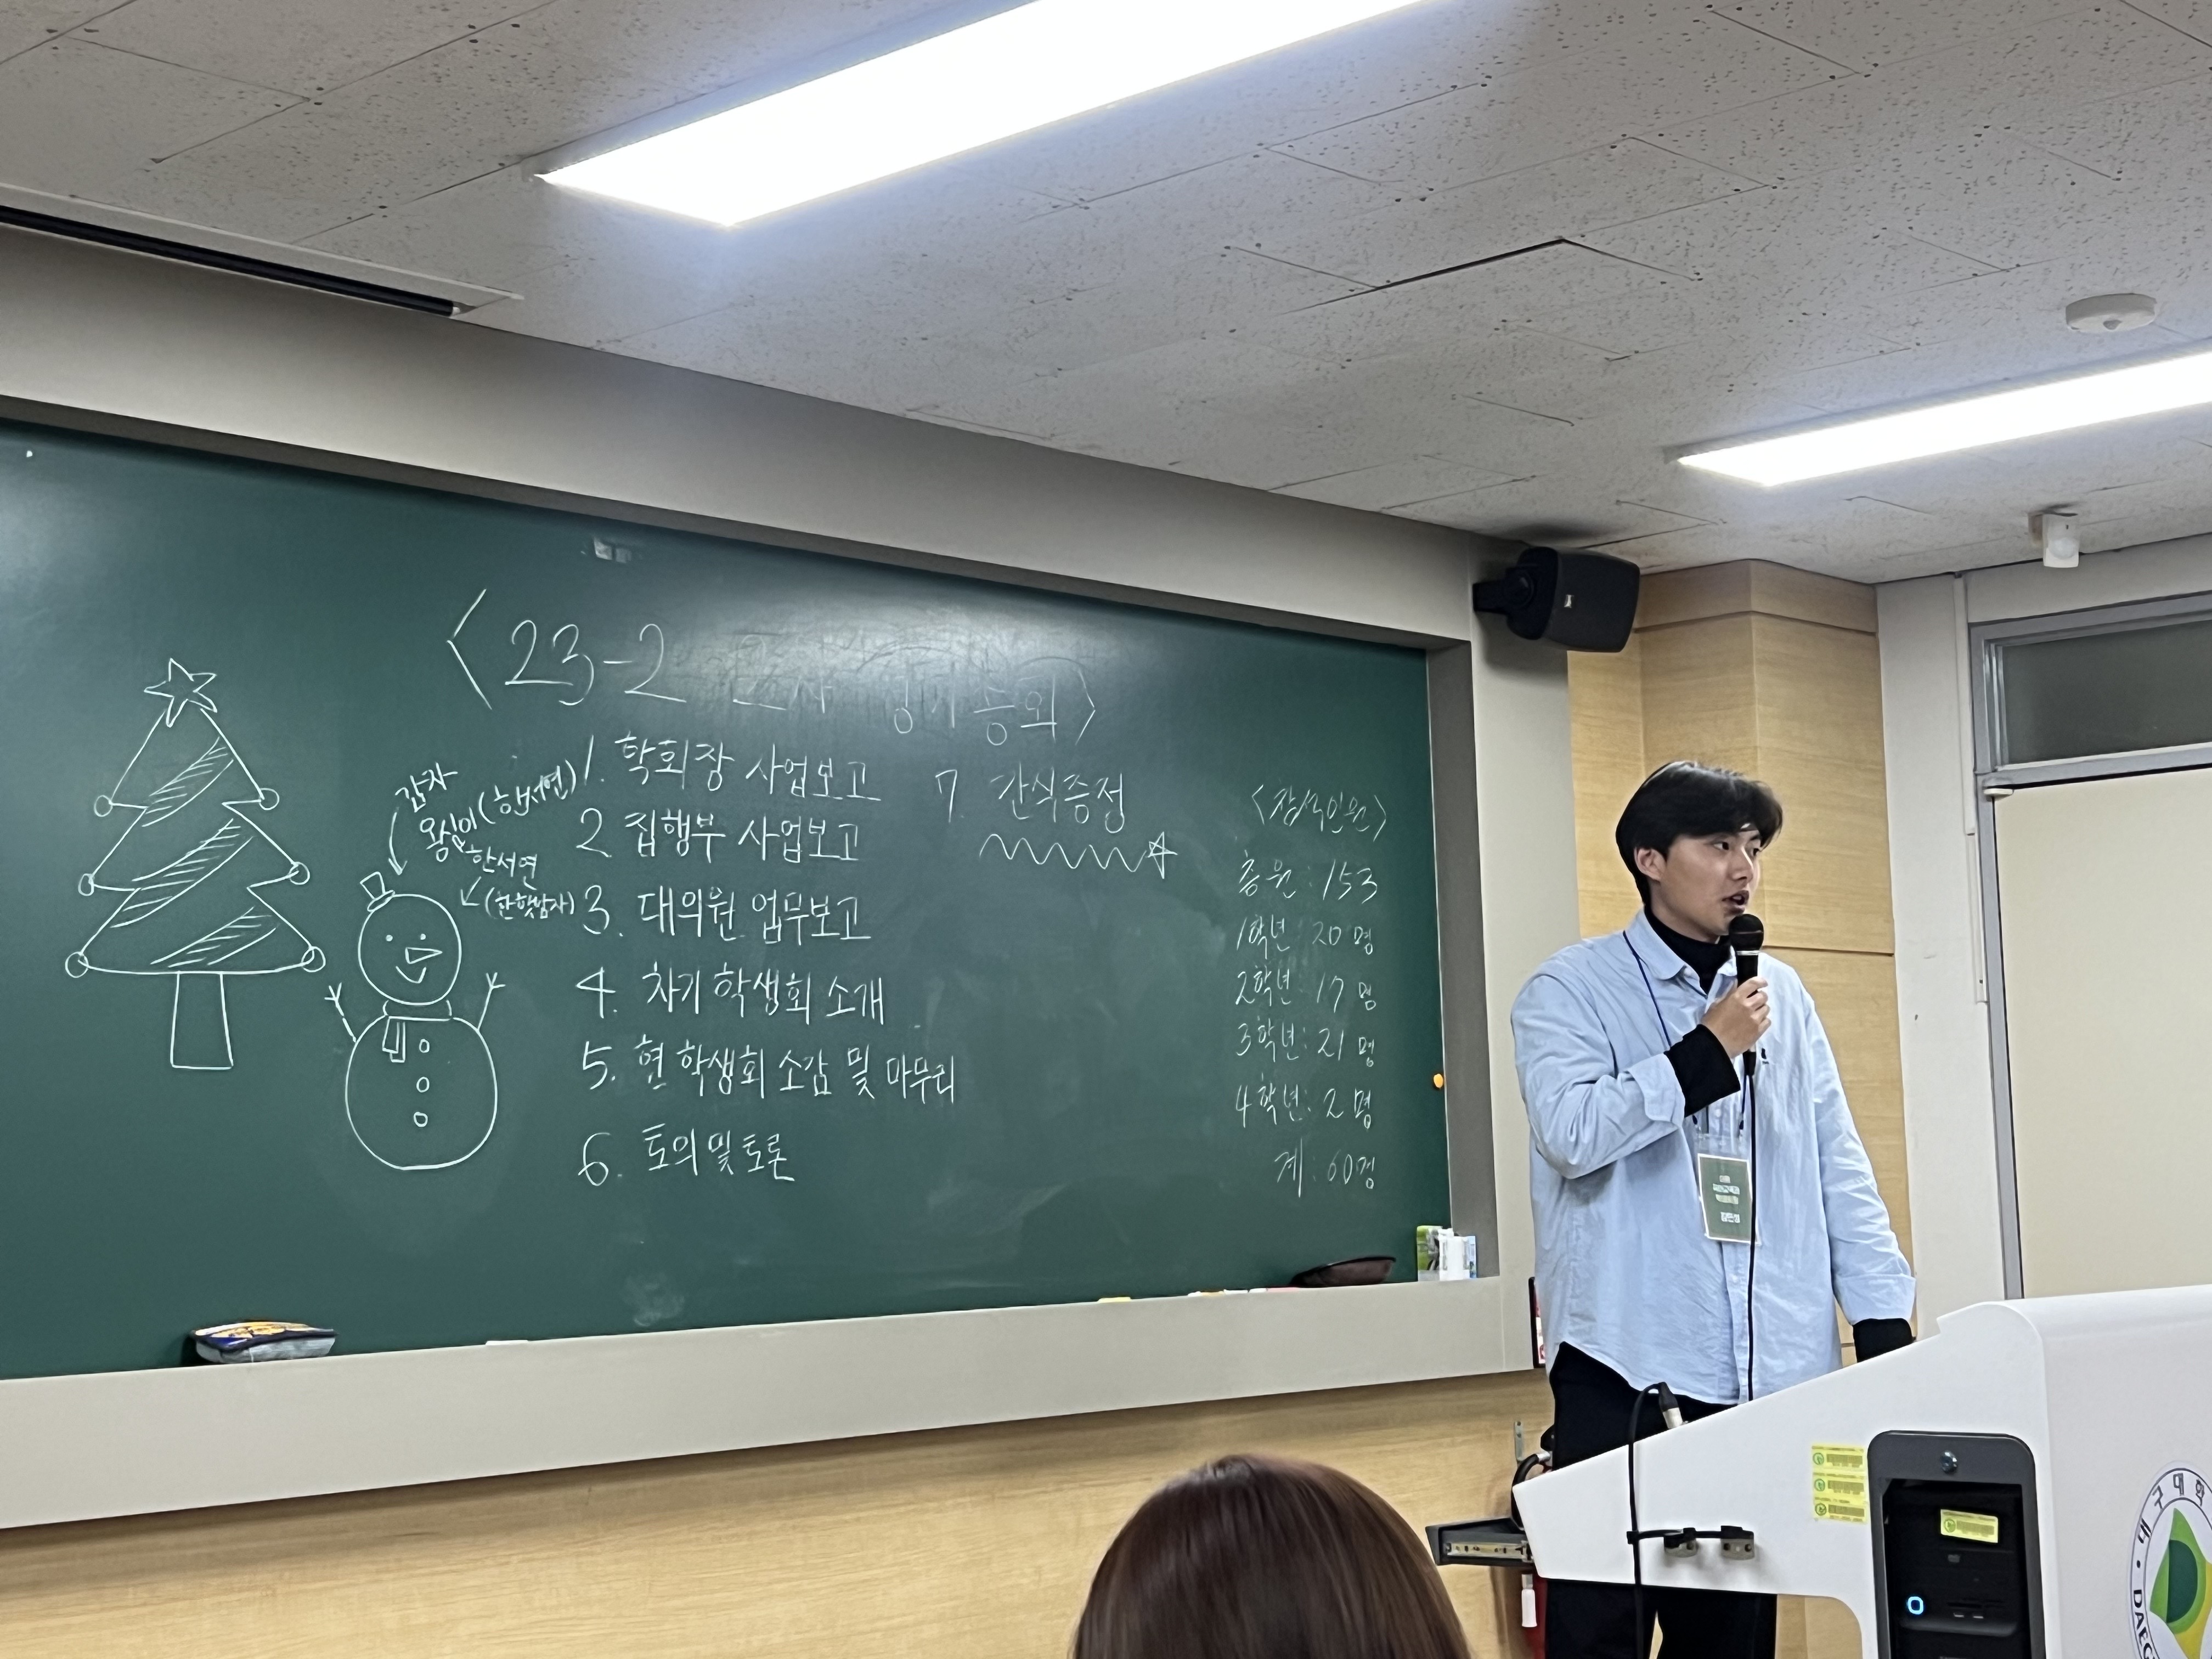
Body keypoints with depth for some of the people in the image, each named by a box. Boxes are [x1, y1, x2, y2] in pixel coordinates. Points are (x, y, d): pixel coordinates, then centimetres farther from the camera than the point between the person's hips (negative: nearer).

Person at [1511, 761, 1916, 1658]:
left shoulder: (1781, 993, 14)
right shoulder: (1570, 991, -1)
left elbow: (1839, 1165, 14)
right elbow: (1571, 1131, -16)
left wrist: (1883, 1319, 6)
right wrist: (1707, 1052, -15)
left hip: (1770, 1372, 5)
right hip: (1630, 1367, -4)